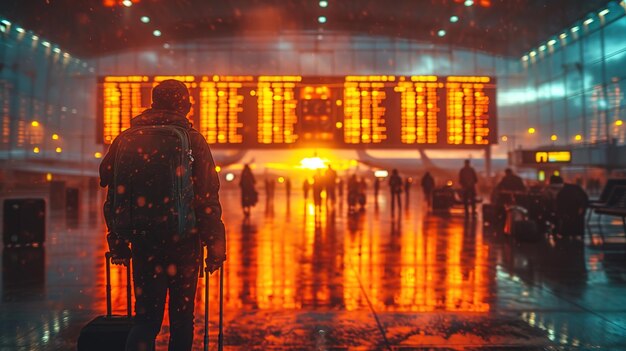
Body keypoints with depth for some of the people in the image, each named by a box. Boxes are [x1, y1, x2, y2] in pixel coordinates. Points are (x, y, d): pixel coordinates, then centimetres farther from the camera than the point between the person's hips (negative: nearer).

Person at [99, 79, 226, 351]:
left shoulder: (126, 140, 7)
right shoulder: (192, 140, -4)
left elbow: (113, 196, 9)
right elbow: (207, 197, -9)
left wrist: (117, 243, 16)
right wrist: (216, 243, -4)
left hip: (143, 239, 3)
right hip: (183, 241, -2)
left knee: (147, 315, 9)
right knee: (181, 316, 12)